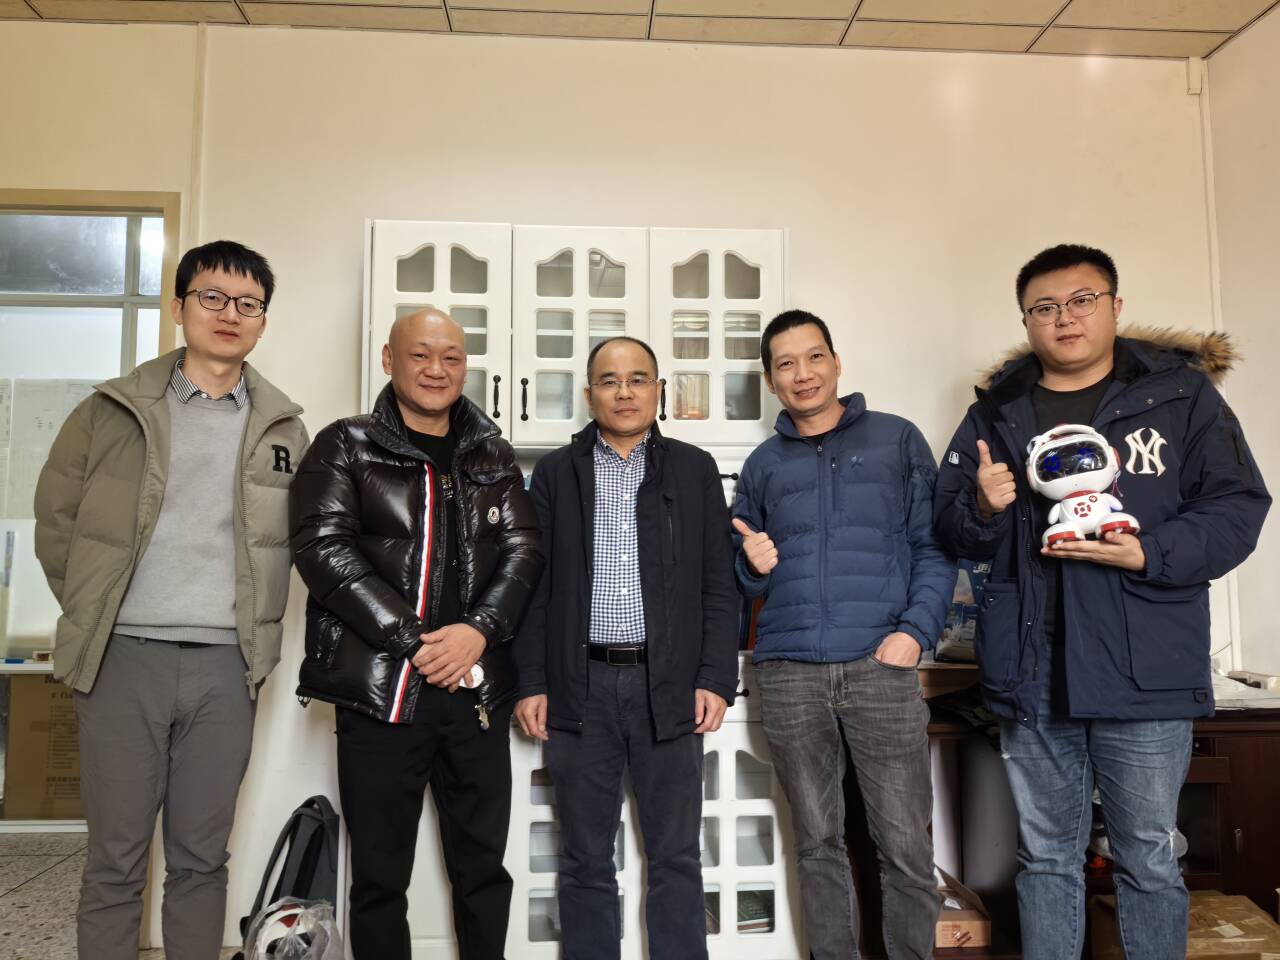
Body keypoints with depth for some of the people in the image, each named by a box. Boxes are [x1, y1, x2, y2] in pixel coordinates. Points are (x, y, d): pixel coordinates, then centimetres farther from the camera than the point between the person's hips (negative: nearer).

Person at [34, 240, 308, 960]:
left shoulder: (284, 428, 6)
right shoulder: (115, 409, 3)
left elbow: (302, 540, 11)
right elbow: (55, 515, 8)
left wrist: (258, 627, 6)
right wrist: (92, 611, 5)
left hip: (227, 664, 1)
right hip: (125, 656, -1)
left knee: (202, 858, 11)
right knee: (115, 859, 8)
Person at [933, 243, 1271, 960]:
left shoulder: (1183, 392, 1)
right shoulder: (996, 412, 8)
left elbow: (1237, 509, -3)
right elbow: (951, 532, 9)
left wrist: (1147, 555, -19)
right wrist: (982, 509, -13)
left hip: (1146, 676, -2)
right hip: (1031, 677, 2)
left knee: (1148, 860, 12)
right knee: (1047, 859, 16)